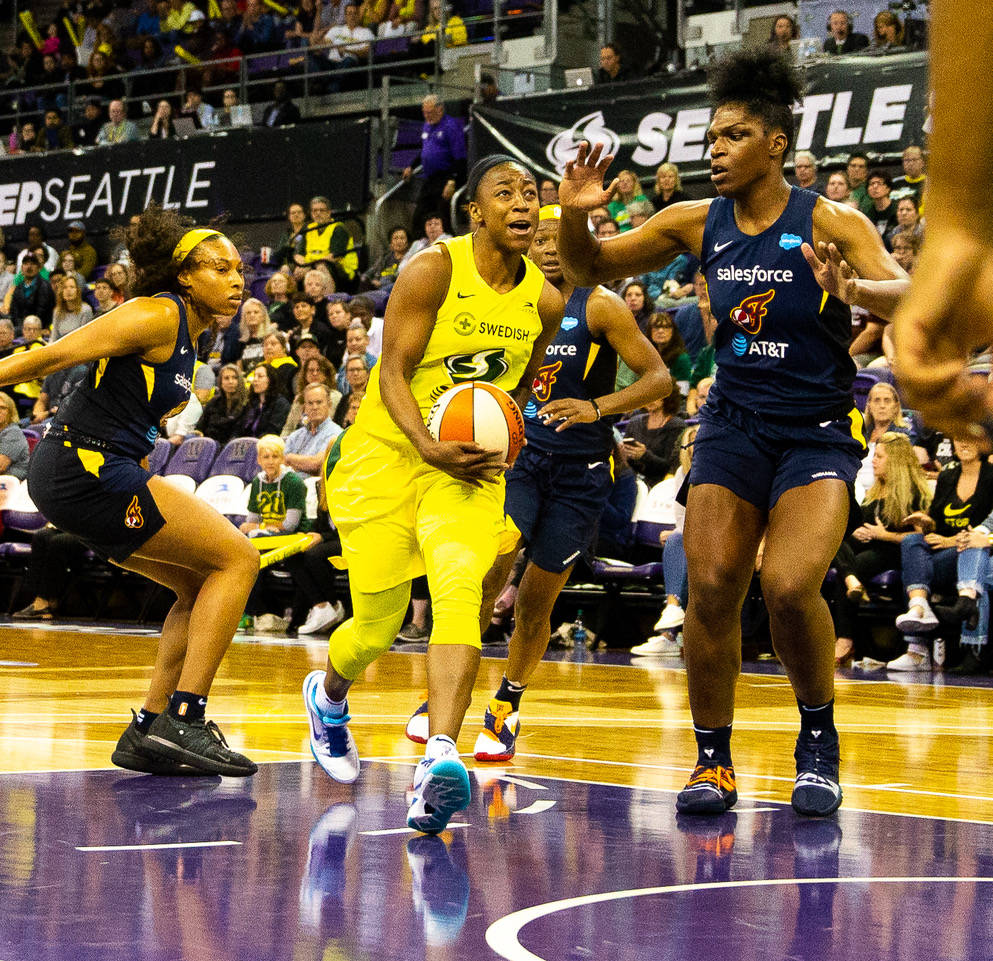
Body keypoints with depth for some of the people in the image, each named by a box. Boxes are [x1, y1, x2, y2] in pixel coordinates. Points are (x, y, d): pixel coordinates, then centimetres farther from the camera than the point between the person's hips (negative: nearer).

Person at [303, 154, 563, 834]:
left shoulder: (545, 301, 2)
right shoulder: (436, 270, -12)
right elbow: (392, 370, -14)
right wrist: (429, 446, -29)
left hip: (468, 468, 3)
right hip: (388, 453, -3)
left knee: (461, 589, -26)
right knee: (377, 627, 2)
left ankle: (440, 757, -40)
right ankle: (328, 695, 39)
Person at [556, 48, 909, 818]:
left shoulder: (829, 224, -10)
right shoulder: (699, 225, 2)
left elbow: (907, 296, -24)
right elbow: (589, 270, 9)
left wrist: (854, 290, -46)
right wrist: (575, 215, -12)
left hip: (818, 432, -4)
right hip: (734, 425, 4)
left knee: (789, 585, -22)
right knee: (712, 588, -8)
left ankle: (820, 740, 3)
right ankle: (713, 763, 8)